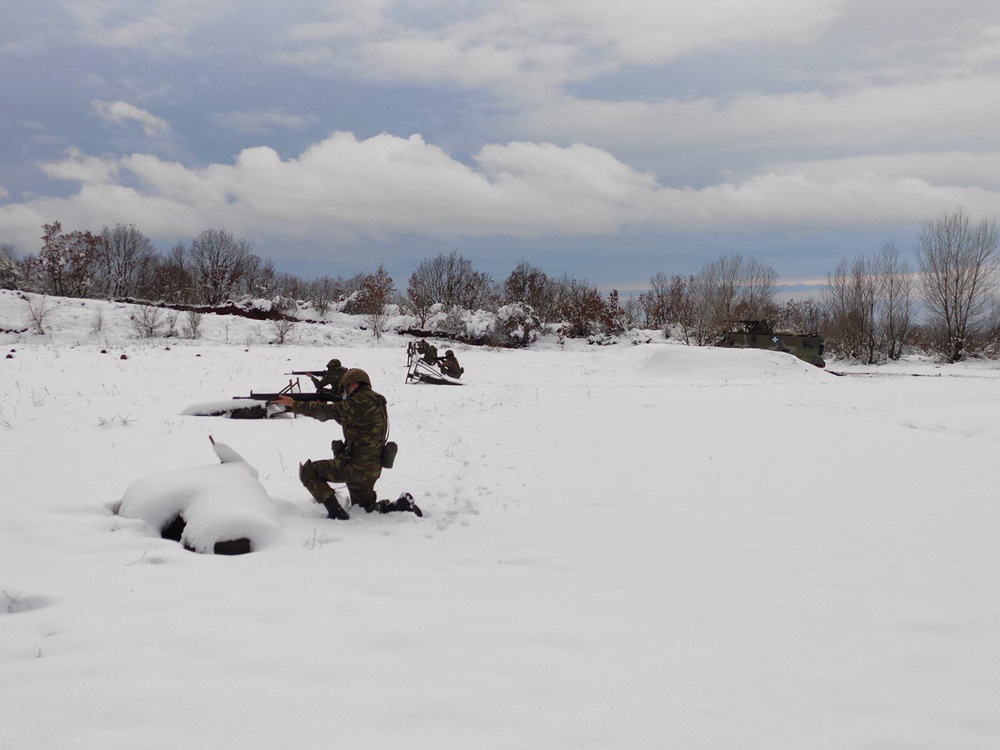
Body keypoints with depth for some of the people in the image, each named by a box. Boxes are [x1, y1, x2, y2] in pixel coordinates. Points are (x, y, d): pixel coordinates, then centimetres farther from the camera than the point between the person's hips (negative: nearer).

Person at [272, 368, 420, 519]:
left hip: (356, 466, -9)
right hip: (372, 469, 10)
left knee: (307, 471, 0)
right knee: (364, 509, 25)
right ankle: (402, 504, 7)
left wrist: (293, 405, -3)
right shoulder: (376, 402, 12)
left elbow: (326, 411, -13)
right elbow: (346, 420, 23)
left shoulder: (359, 403, -17)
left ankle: (336, 512, -7)